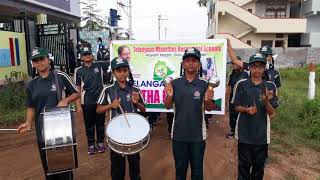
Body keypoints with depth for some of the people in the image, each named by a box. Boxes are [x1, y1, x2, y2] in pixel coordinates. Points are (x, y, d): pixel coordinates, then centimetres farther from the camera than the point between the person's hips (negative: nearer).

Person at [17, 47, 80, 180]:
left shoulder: (61, 77, -6)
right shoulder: (32, 85, 6)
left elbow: (76, 93, 0)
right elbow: (31, 107, 11)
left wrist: (66, 100, -18)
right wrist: (28, 122, -5)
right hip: (42, 129, 4)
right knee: (47, 162, 13)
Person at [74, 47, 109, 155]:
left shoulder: (100, 65, 0)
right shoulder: (79, 71, -1)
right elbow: (77, 89, 0)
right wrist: (78, 105, -4)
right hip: (87, 102, 0)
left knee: (100, 123, 13)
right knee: (89, 124, 11)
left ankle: (100, 143, 29)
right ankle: (91, 145, 25)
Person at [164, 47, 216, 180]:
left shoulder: (204, 84, -4)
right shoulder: (175, 83, -2)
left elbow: (209, 109, 2)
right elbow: (168, 106, 1)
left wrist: (208, 100, -20)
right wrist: (169, 96, -19)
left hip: (198, 134, 0)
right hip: (179, 133, 1)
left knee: (197, 169, 15)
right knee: (180, 168, 17)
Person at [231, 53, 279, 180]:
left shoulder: (270, 86, -2)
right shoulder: (241, 84, -5)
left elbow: (272, 113, -3)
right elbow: (237, 107, 2)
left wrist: (266, 101, -23)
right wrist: (247, 109, -19)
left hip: (262, 133, 1)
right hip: (244, 132, -1)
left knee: (259, 164, 17)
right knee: (244, 164, 12)